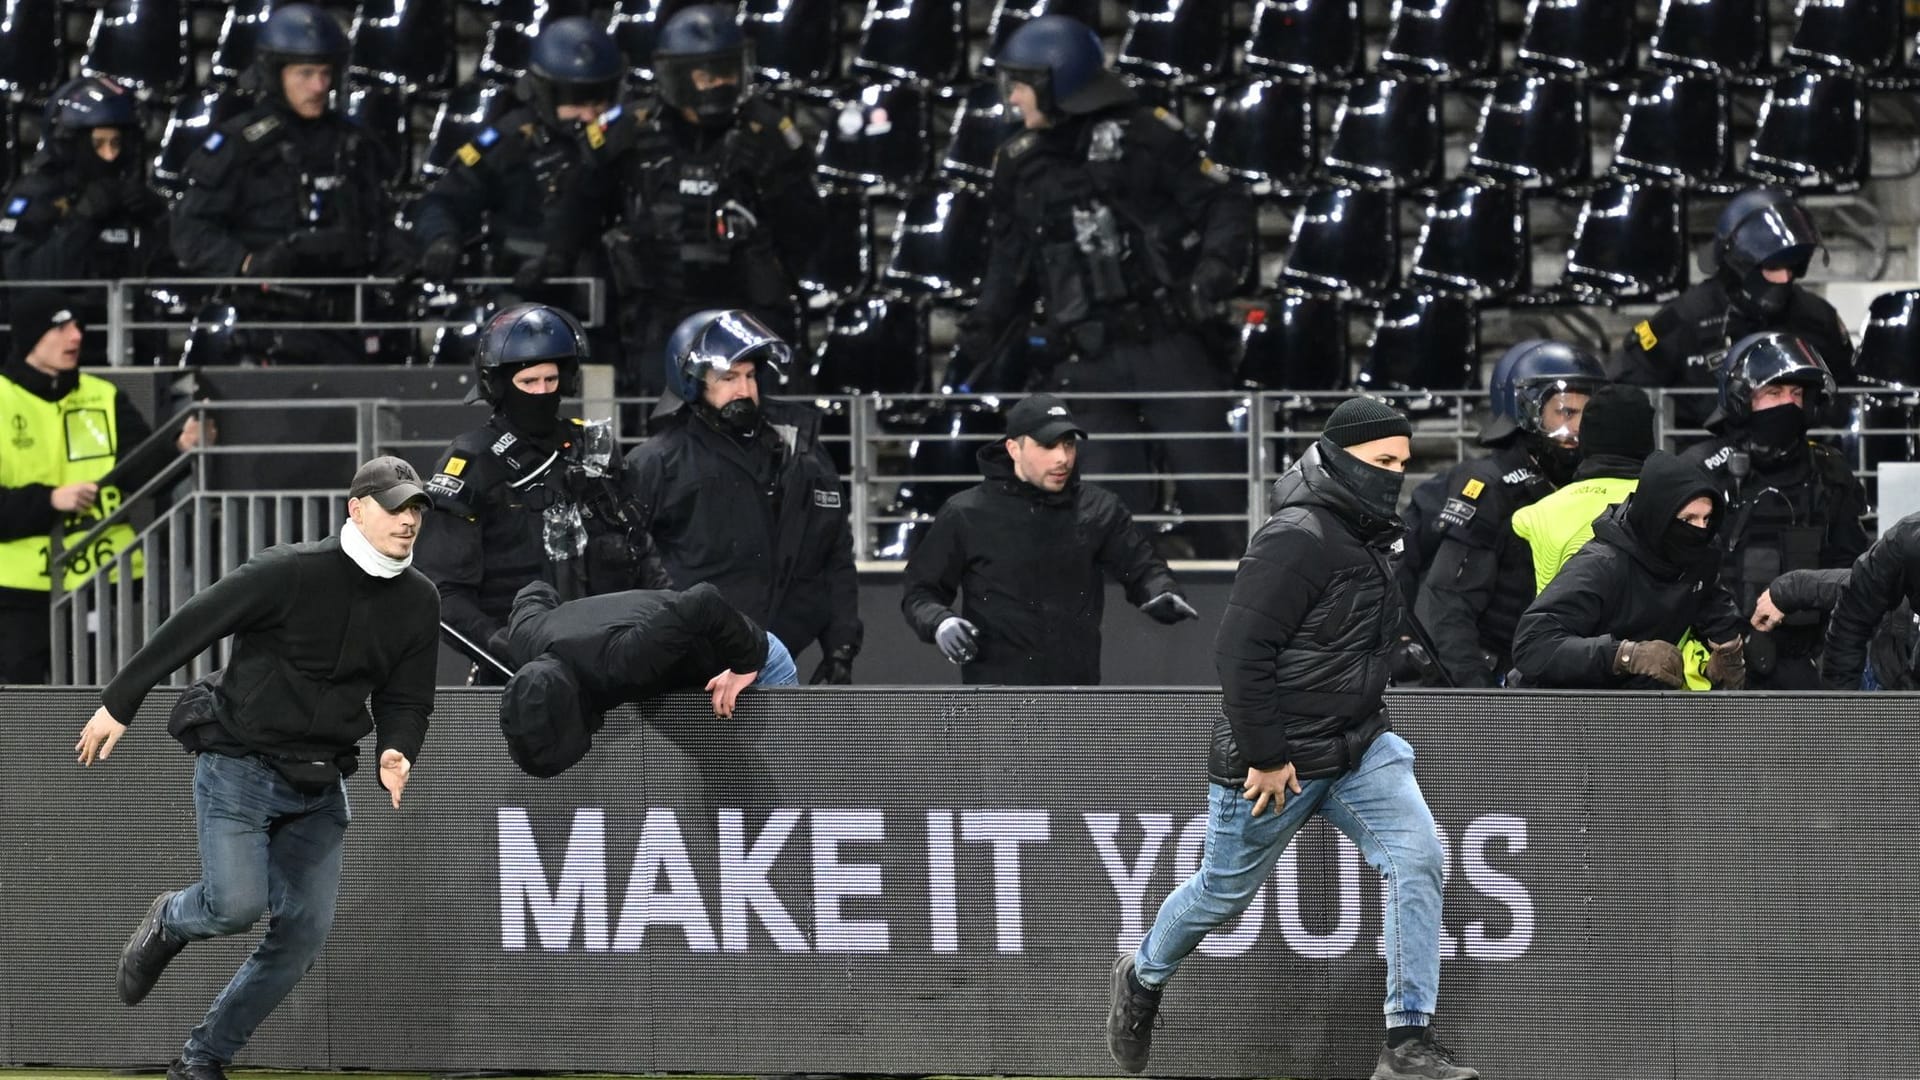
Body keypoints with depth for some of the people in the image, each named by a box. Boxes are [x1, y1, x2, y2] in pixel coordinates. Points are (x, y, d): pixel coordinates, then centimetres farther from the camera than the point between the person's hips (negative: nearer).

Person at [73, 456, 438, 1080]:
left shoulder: (417, 601, 2)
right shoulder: (290, 573, -17)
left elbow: (406, 700, 11)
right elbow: (191, 627, -11)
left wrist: (396, 753, -12)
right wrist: (119, 704, -9)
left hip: (320, 786, 6)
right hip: (239, 765, -6)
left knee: (304, 933, 1)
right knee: (236, 905, -21)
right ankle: (170, 922, 17)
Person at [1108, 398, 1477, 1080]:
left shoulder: (1368, 538, 9)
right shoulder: (1297, 538, -20)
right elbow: (1241, 651, -24)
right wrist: (1264, 757, -22)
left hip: (1359, 749, 7)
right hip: (1274, 761, -7)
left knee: (1417, 858, -14)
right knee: (1227, 889, 11)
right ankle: (1143, 978, 43)